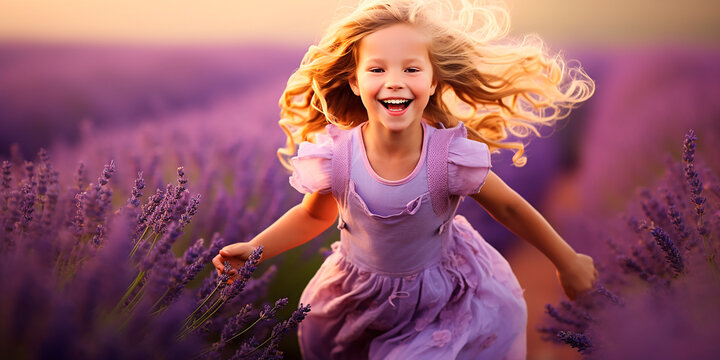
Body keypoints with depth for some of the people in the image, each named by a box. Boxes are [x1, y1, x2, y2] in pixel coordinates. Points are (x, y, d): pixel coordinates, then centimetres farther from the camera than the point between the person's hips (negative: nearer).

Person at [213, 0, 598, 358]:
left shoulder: (453, 158, -29)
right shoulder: (336, 157, -25)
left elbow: (510, 209, -12)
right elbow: (315, 214, -3)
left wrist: (568, 262, 0)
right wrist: (255, 249, -13)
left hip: (443, 298, -1)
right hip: (359, 296, 2)